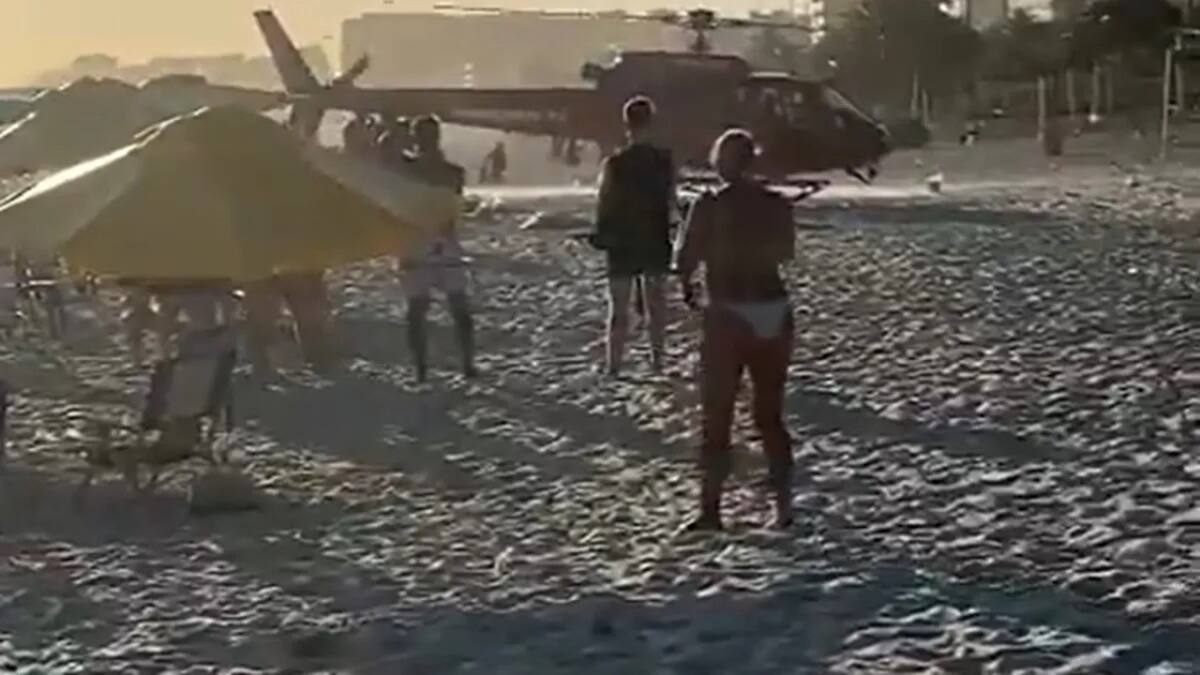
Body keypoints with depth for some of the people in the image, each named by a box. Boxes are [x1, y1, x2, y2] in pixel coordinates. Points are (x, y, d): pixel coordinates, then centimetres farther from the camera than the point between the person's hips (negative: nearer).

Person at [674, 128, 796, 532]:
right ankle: (783, 507, 14)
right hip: (774, 314, 4)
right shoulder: (777, 205, 2)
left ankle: (711, 510, 5)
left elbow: (685, 260, -9)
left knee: (717, 421, 6)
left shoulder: (710, 206, -11)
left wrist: (687, 285, 12)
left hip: (729, 316, -4)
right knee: (770, 417, 15)